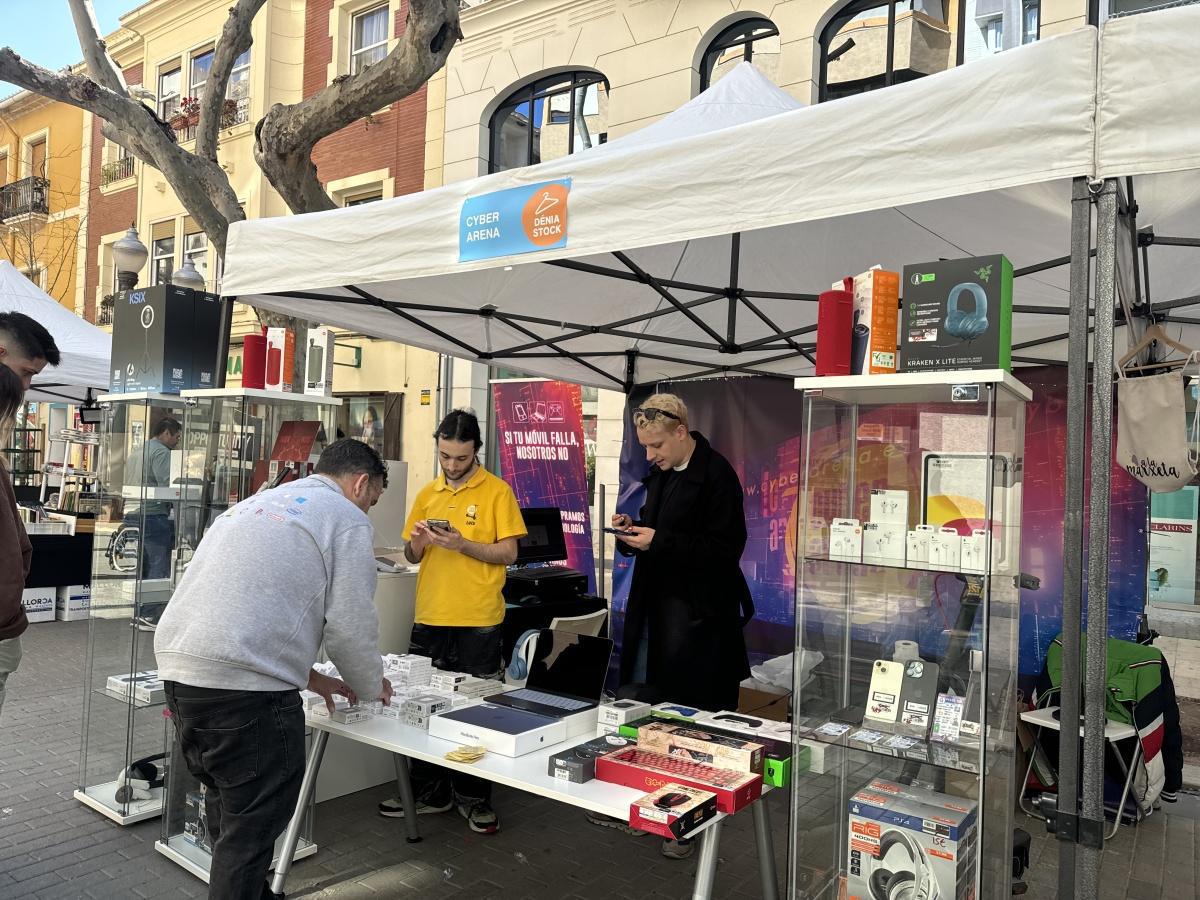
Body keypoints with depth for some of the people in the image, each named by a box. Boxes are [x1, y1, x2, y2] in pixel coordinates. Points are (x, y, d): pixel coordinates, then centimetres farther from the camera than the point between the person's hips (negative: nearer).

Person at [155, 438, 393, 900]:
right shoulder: (346, 518, -1)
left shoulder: (256, 503, 24)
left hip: (177, 666, 9)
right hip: (243, 686, -9)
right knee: (253, 825, 4)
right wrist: (372, 685, 15)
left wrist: (307, 675, 30)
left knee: (230, 811, 24)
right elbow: (350, 624, -4)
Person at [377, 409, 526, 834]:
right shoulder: (428, 494, 10)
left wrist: (463, 544, -20)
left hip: (478, 622, -5)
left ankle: (473, 798, 20)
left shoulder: (497, 492, -4)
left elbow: (508, 553, -7)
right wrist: (417, 542, -8)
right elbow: (412, 556, 15)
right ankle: (429, 792, 28)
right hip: (430, 619, 5)